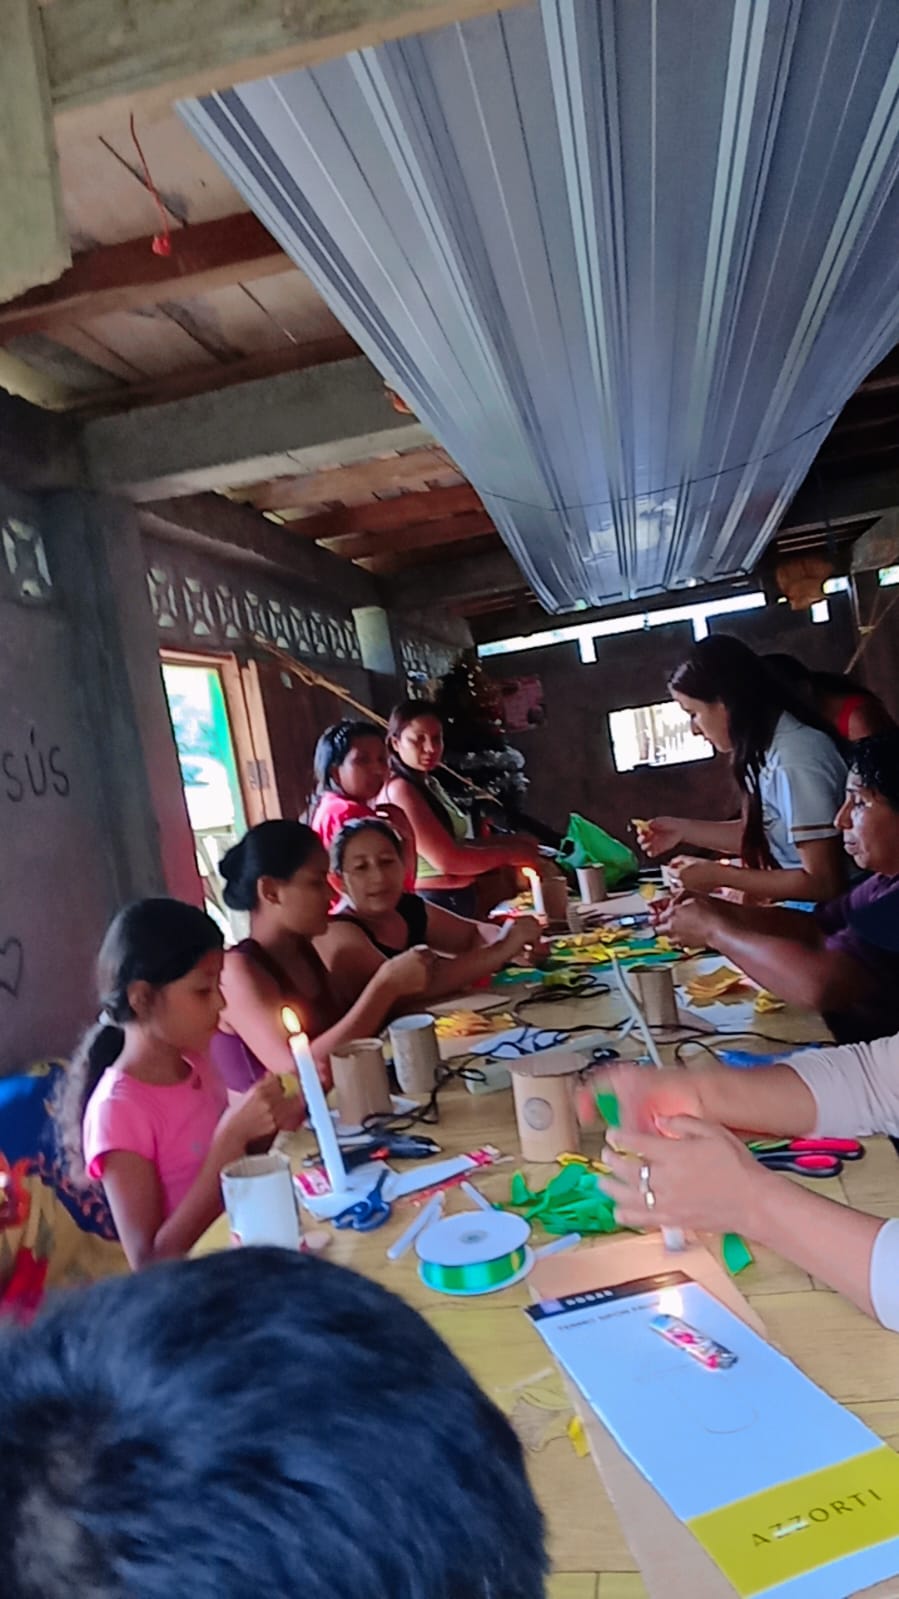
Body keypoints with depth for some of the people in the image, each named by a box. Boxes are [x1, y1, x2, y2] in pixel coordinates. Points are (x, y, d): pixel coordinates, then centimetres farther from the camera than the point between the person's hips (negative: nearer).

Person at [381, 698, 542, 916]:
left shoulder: (427, 784, 13)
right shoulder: (400, 789, -17)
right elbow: (446, 860, -22)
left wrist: (507, 841, 5)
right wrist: (508, 853, -11)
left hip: (455, 900, 10)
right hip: (433, 904, -10)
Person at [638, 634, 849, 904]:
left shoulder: (795, 761, -23)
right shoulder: (767, 749, 2)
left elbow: (823, 884, -22)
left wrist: (720, 876, -16)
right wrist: (683, 829, 12)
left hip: (825, 909, -7)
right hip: (794, 904, 7)